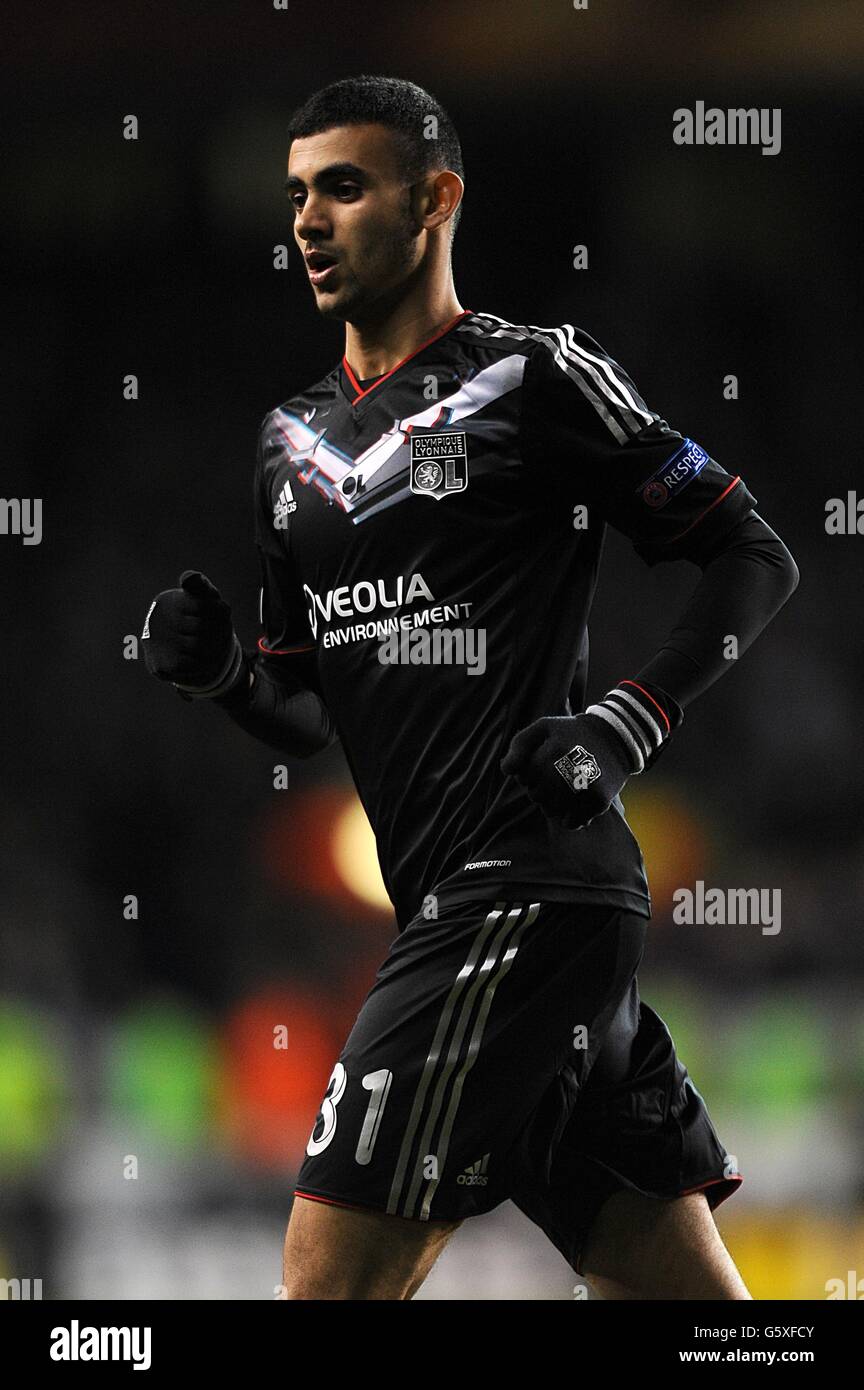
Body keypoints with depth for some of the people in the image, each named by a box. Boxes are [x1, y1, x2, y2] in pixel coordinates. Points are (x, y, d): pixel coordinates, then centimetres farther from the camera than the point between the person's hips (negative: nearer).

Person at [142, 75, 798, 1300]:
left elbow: (755, 559, 0)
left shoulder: (534, 377, -2)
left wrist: (630, 724, -11)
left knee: (331, 1274, -12)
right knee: (681, 1289, 5)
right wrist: (221, 678, 2)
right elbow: (309, 719, 23)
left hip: (530, 888, -8)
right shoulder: (293, 440, 19)